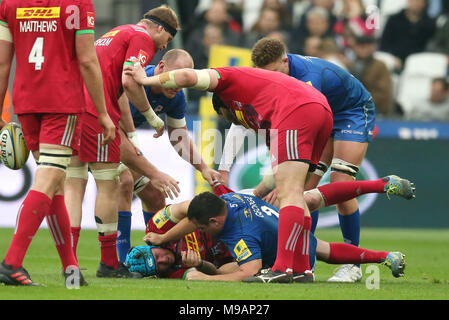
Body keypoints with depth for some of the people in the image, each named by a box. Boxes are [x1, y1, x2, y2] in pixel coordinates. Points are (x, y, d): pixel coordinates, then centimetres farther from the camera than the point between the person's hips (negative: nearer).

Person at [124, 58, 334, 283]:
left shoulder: (226, 77, 20)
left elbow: (187, 76, 2)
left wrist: (146, 80, 15)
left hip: (298, 110, -8)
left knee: (289, 194, -14)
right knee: (293, 194, 13)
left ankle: (283, 268, -21)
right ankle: (302, 269, 8)